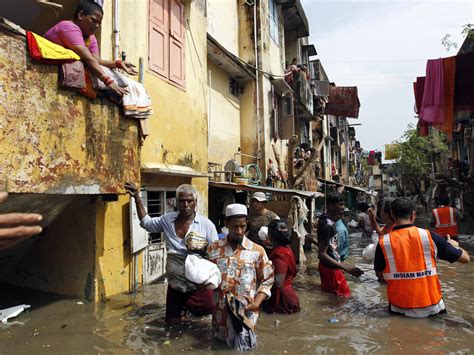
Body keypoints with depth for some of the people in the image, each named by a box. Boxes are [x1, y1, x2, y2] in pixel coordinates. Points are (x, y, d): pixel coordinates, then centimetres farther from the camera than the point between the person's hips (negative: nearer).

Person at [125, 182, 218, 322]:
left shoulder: (206, 224, -11)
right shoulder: (167, 220, 1)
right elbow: (146, 222, 16)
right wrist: (137, 198, 10)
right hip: (175, 284, 3)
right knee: (172, 321, 15)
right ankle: (183, 309, 46)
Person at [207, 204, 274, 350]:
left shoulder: (257, 251, -6)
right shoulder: (214, 249, -1)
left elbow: (266, 280, 0)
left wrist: (257, 303, -14)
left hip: (246, 313, -2)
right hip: (220, 312, 2)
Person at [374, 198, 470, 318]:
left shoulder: (383, 243, -11)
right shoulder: (429, 236, -12)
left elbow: (379, 274, 3)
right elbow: (465, 258, 0)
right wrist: (454, 244, 21)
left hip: (400, 310, 0)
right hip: (431, 309, 1)